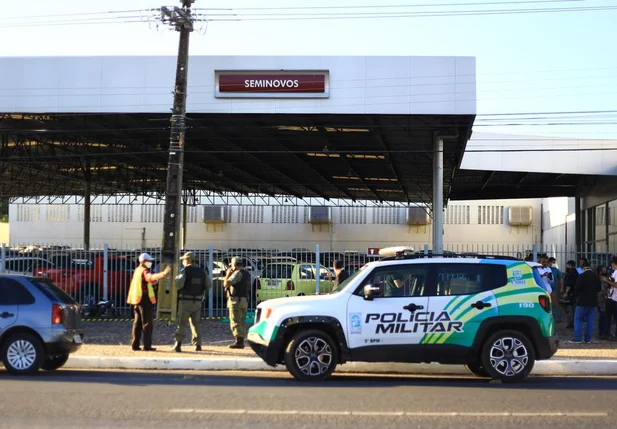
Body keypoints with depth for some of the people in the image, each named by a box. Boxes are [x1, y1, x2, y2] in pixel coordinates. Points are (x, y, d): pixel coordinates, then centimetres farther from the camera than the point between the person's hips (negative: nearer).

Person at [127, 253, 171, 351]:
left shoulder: (137, 270, 16)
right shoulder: (144, 271, -13)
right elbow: (150, 277, -36)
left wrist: (153, 282, 14)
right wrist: (163, 274, -49)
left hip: (137, 300, 9)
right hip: (145, 300, -9)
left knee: (137, 323, 13)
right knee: (147, 324, -5)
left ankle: (135, 345, 14)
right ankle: (147, 346, -5)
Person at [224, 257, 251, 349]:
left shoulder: (238, 273, -13)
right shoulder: (247, 274, 17)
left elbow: (226, 284, -19)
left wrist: (228, 274, -2)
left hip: (236, 300, -9)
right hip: (244, 300, 10)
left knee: (235, 322, -9)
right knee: (242, 322, 11)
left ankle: (238, 342, -13)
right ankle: (241, 341, 12)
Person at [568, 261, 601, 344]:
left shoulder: (582, 276, -15)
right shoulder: (597, 276, 6)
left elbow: (577, 288, -16)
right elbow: (599, 289, 13)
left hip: (583, 301, -6)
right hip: (593, 301, 6)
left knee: (578, 319, 1)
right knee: (590, 321, 8)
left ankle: (578, 338, -5)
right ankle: (588, 339, 8)